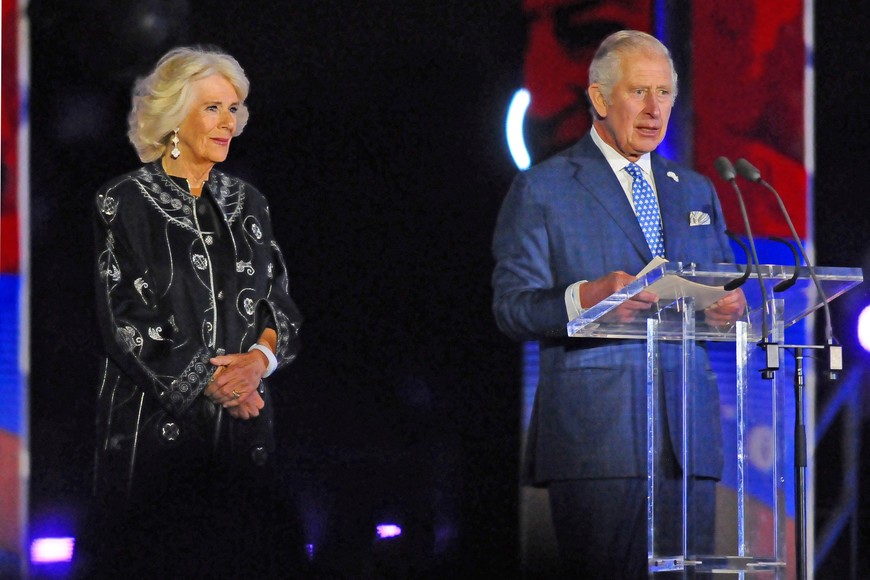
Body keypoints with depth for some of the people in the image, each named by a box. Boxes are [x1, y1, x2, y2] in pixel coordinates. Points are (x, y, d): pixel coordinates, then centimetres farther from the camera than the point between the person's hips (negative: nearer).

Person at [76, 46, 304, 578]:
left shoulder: (247, 202, 13)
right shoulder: (127, 202, -3)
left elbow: (282, 302, 11)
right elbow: (123, 319, -9)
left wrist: (261, 356, -10)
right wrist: (207, 382, -14)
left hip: (244, 417, 5)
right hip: (156, 420, -4)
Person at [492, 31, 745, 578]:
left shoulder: (696, 191, 22)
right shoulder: (541, 190, 5)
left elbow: (724, 284, 24)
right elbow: (512, 307, -3)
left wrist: (730, 305, -2)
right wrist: (586, 297, -22)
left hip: (689, 430, 5)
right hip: (595, 431, -5)